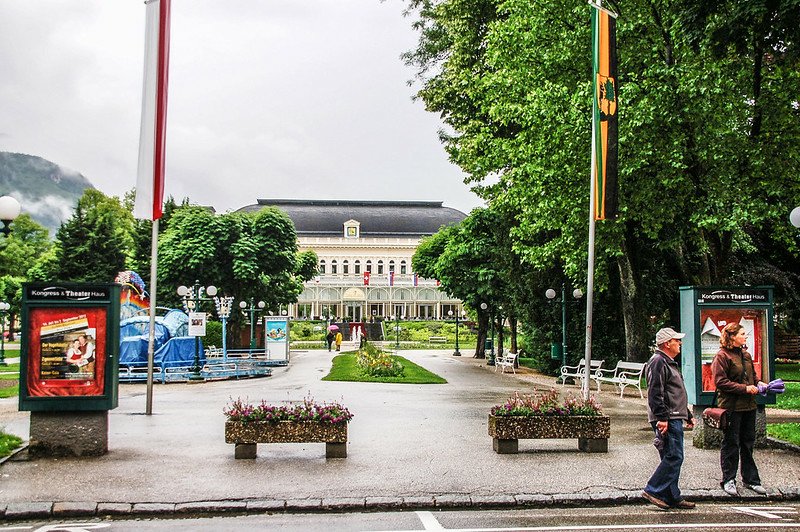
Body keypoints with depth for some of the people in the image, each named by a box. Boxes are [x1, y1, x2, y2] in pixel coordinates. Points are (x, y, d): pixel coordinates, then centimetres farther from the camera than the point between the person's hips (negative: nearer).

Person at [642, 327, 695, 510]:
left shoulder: (669, 363, 23)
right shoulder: (658, 362, -12)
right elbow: (655, 394, -20)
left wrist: (688, 415, 30)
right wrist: (662, 418, -24)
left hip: (674, 418, 11)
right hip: (667, 420, -11)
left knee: (672, 458, 10)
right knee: (673, 457, -13)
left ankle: (672, 497, 14)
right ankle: (653, 490, -10)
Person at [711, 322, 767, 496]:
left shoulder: (746, 354, 13)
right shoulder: (722, 356, -11)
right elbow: (721, 382, -17)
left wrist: (758, 383, 2)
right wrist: (744, 388, -19)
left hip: (748, 405, 7)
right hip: (731, 406, -7)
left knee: (748, 443, 13)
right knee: (731, 443, 2)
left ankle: (750, 479, 22)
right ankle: (728, 480, 12)